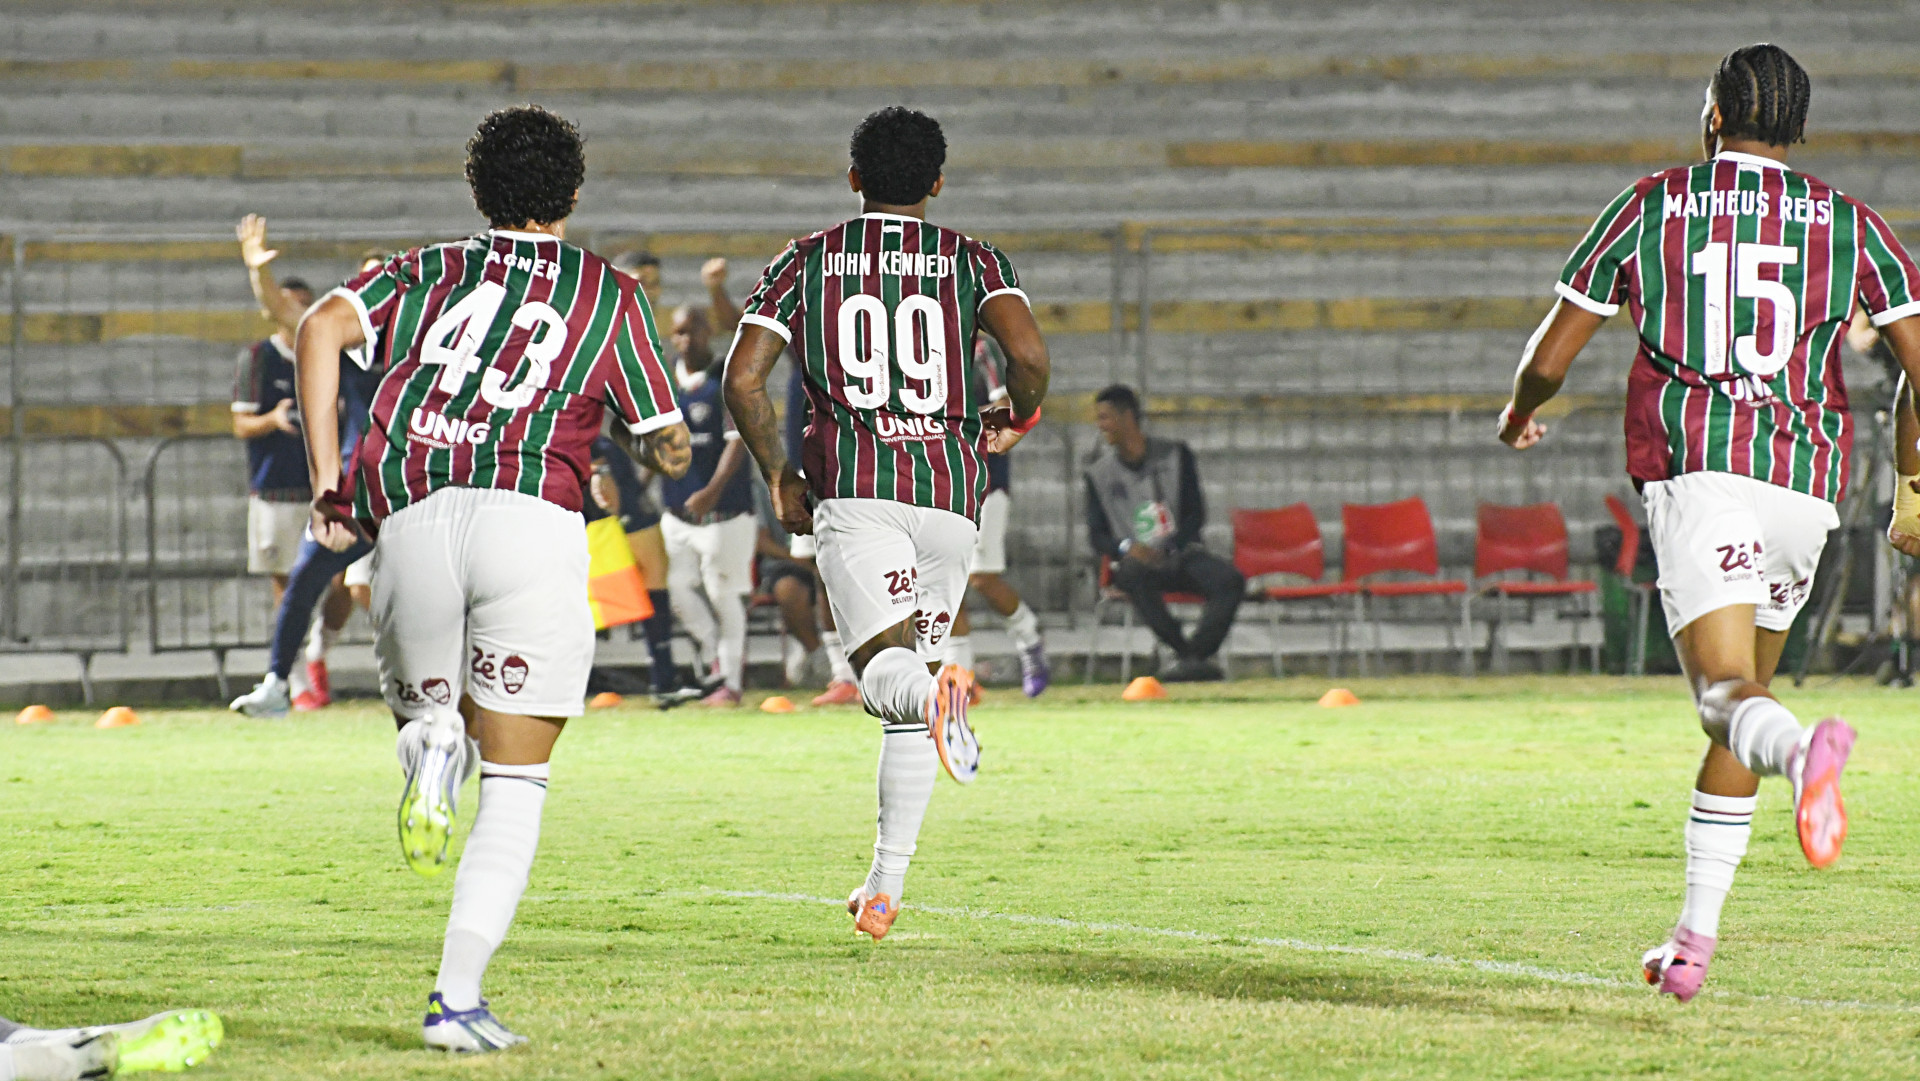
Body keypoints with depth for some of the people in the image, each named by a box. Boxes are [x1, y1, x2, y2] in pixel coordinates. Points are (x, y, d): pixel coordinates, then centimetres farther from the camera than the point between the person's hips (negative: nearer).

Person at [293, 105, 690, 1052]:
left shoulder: (425, 273, 23)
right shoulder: (609, 295, 19)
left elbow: (323, 328, 5)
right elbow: (668, 449, 20)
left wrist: (327, 480, 5)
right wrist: (654, 446, 44)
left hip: (407, 522, 2)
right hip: (531, 519, -2)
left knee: (423, 702, 28)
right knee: (515, 783, 3)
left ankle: (432, 738, -10)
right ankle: (457, 998, -12)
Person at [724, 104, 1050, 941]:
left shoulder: (807, 261, 11)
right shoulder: (970, 260, 8)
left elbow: (742, 380, 3)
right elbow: (1028, 354, -9)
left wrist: (779, 479, 16)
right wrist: (1015, 419, 13)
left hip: (852, 486, -1)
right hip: (949, 490, 2)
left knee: (886, 670, -13)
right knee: (910, 690, 14)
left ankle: (933, 690, -51)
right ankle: (884, 887, 14)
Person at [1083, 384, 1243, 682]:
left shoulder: (1175, 454, 6)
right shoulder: (1099, 472, 8)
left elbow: (1196, 515, 2)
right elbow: (1097, 536, 6)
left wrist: (1167, 550, -16)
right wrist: (1126, 548, -18)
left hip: (1181, 553, 1)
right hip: (1136, 558, -1)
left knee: (1231, 580, -29)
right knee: (1133, 577, -38)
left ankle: (1196, 655, -32)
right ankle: (1185, 652, -33)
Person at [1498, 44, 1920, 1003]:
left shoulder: (1650, 207, 10)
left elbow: (1549, 357, 12)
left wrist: (1518, 413, 35)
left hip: (1694, 467, -3)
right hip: (1804, 481, 3)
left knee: (1728, 695, -17)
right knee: (1744, 688, 18)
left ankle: (1802, 752, -55)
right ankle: (1694, 937, 19)